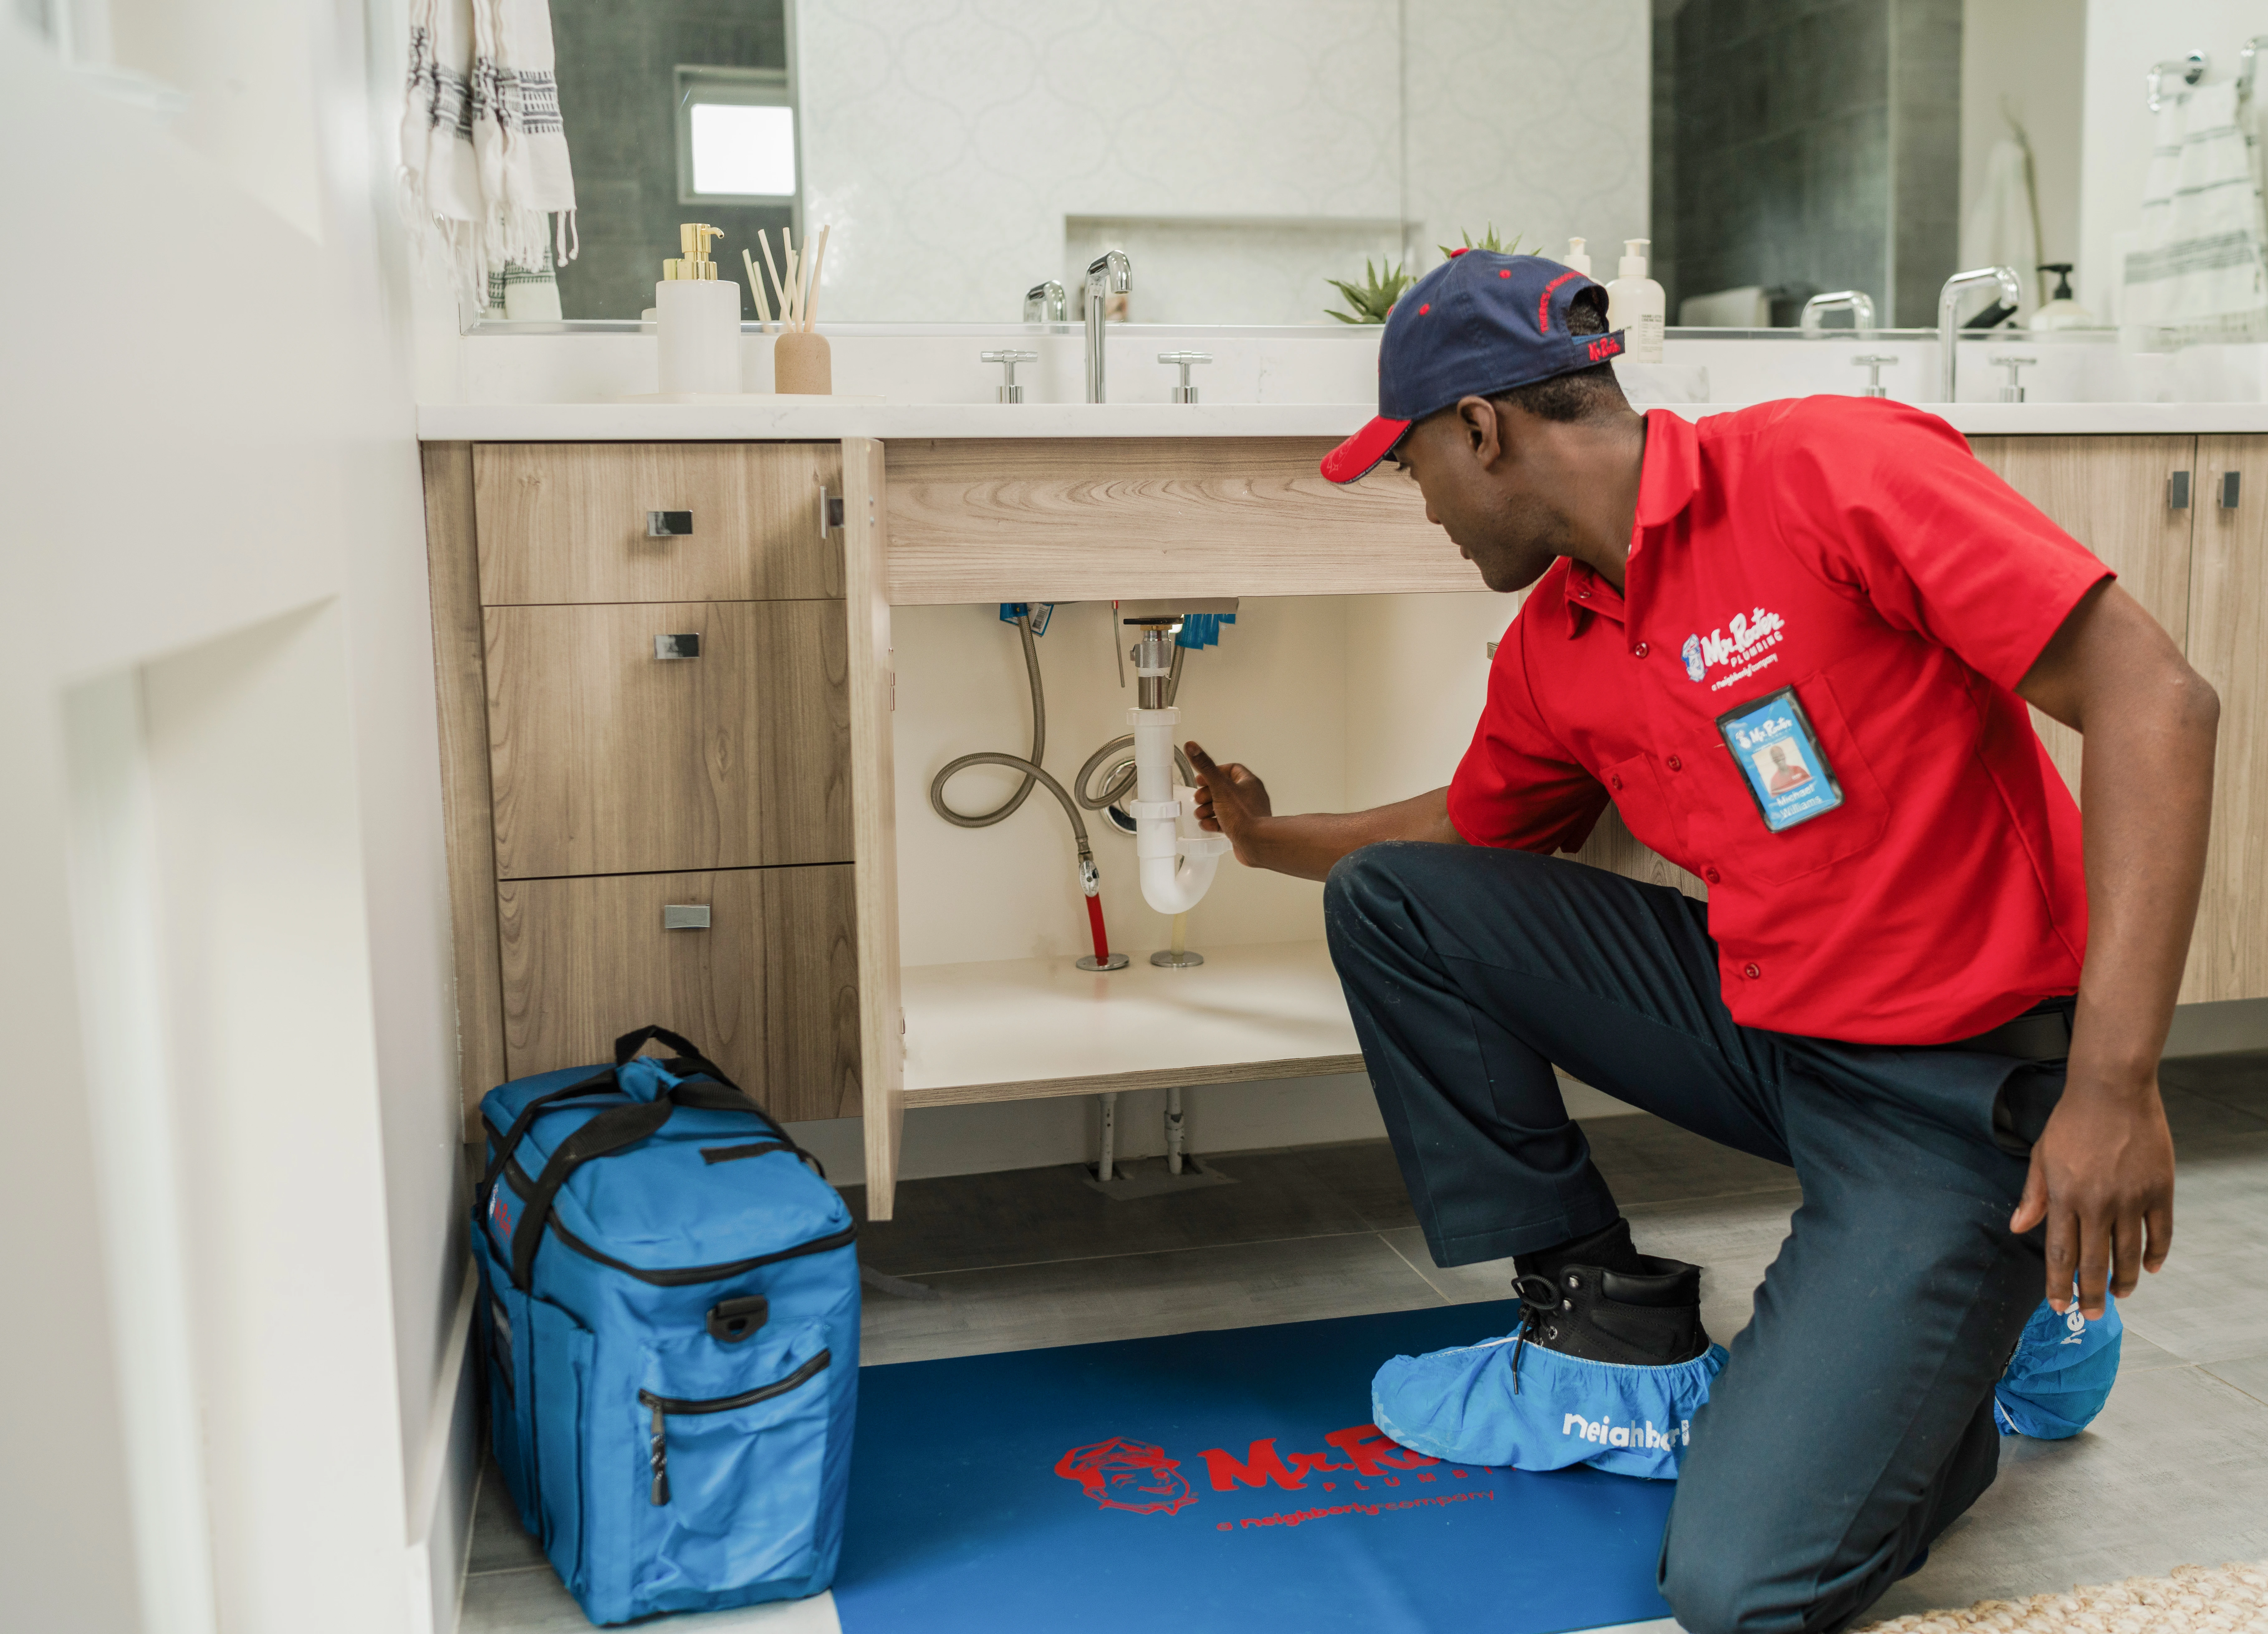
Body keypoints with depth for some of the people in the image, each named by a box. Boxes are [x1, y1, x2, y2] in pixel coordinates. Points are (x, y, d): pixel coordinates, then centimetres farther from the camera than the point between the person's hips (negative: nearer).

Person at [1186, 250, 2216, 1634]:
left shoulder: (1834, 469, -19)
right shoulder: (1551, 651, 5)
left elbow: (2153, 701, -22)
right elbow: (1467, 833, 25)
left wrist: (2114, 1083, -26)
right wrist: (1269, 838, 35)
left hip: (1962, 1084, -7)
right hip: (1756, 1024, 7)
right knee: (1388, 899, 1)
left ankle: (1947, 1367, 13)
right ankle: (1605, 1320, 10)